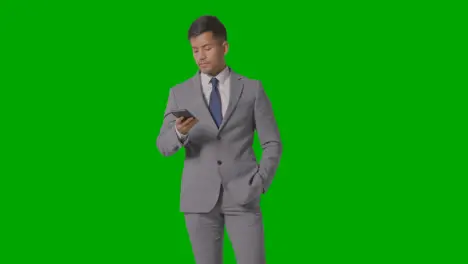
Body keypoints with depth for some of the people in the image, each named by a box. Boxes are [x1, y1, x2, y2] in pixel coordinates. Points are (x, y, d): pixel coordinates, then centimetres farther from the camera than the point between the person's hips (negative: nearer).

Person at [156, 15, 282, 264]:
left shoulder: (252, 89, 5)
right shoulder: (180, 93, 7)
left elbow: (272, 143, 5)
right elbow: (164, 146, -1)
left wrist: (259, 184, -8)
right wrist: (180, 132, -23)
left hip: (242, 197, -1)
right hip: (200, 198, 1)